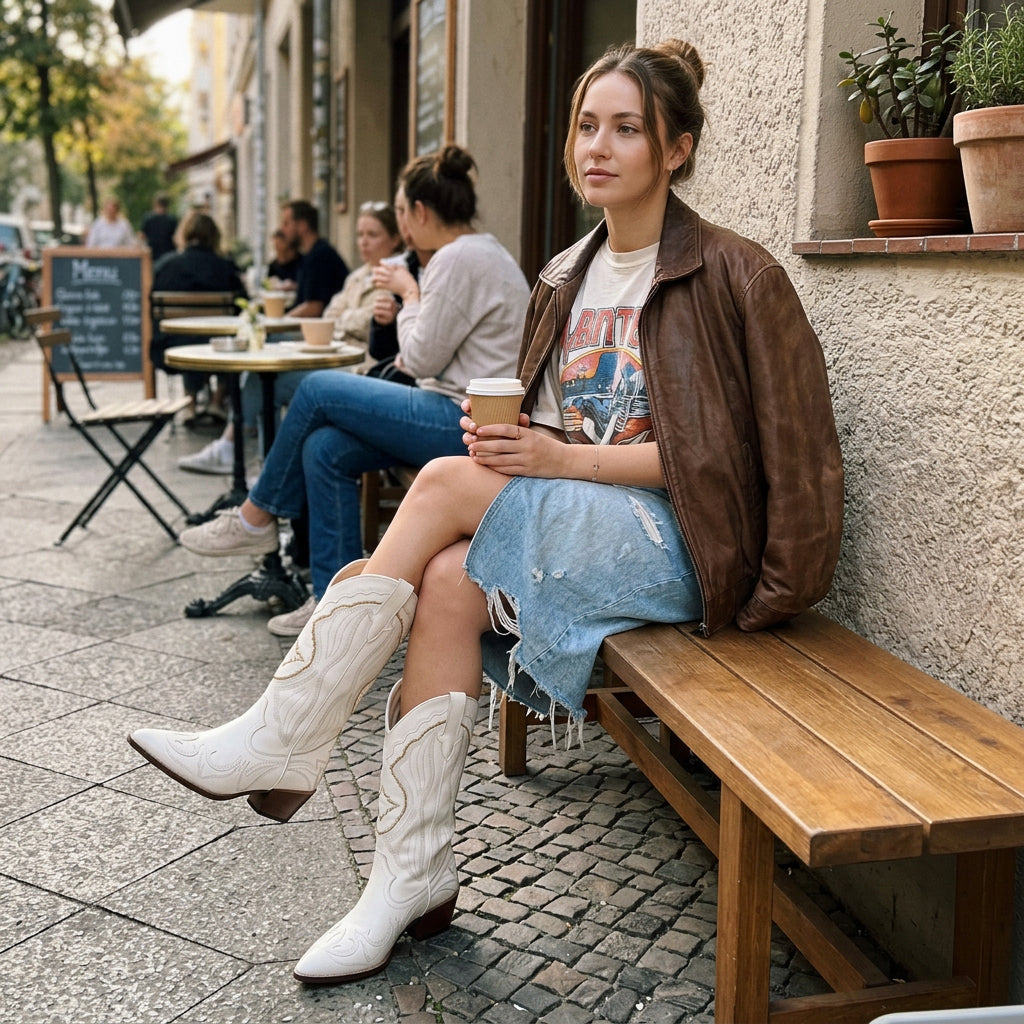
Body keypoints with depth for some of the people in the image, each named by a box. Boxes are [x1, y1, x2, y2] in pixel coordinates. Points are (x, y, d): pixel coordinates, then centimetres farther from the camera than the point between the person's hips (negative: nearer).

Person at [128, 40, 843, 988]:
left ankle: (282, 740, -15)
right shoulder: (567, 279, 15)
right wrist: (507, 442, -7)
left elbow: (716, 453, -12)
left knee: (445, 483, -24)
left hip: (679, 544, -6)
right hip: (574, 536, 6)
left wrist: (567, 459, -19)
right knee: (448, 580, -25)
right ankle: (413, 875, -17)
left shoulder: (733, 275, -6)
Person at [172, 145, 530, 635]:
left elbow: (421, 359, -14)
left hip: (464, 425, -10)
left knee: (318, 389, -6)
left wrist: (409, 294, -2)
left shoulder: (459, 259, -16)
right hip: (462, 415, 10)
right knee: (324, 447, 0)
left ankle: (255, 518, 10)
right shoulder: (478, 251, 17)